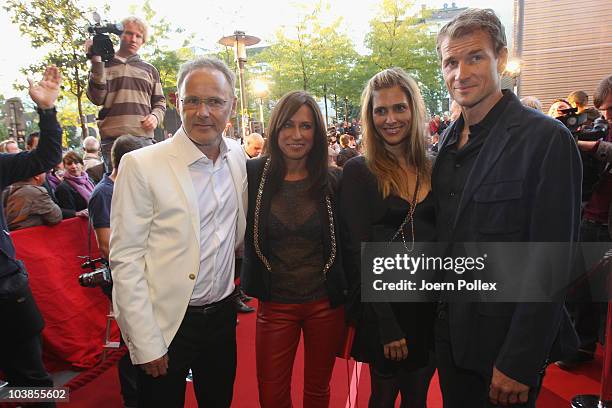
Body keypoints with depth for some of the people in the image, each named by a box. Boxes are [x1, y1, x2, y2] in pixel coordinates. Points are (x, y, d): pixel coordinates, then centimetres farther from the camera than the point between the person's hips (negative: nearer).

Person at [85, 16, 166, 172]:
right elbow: (97, 99, 0)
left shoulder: (150, 70, 20)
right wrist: (96, 61, -5)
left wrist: (156, 116, 0)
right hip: (112, 139, -2)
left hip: (144, 138, 2)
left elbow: (160, 102, 22)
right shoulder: (104, 64, 13)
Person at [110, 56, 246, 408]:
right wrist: (146, 343, -13)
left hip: (222, 314, 5)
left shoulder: (238, 155, 0)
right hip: (166, 323, -4)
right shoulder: (141, 165, -15)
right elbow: (125, 260, -14)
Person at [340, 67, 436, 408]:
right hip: (384, 305, -3)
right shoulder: (358, 172, -8)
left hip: (433, 303, 4)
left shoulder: (434, 169, 4)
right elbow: (360, 251, -12)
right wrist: (388, 326, -14)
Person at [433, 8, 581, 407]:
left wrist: (518, 363, -17)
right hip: (450, 331, 6)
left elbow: (550, 266, -19)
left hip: (505, 341, -6)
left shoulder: (546, 138, -17)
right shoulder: (450, 138, 3)